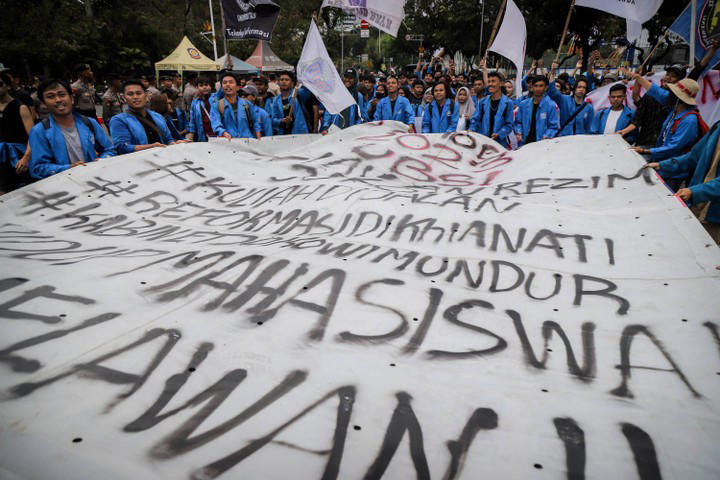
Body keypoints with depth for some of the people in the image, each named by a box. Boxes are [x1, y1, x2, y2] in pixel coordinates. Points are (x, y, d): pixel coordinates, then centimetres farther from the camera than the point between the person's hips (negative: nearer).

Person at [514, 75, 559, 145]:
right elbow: (518, 122, 16)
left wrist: (546, 137, -18)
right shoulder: (523, 104, 9)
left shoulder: (551, 105, -1)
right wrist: (518, 132, -2)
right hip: (525, 143, 3)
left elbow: (554, 126, -2)